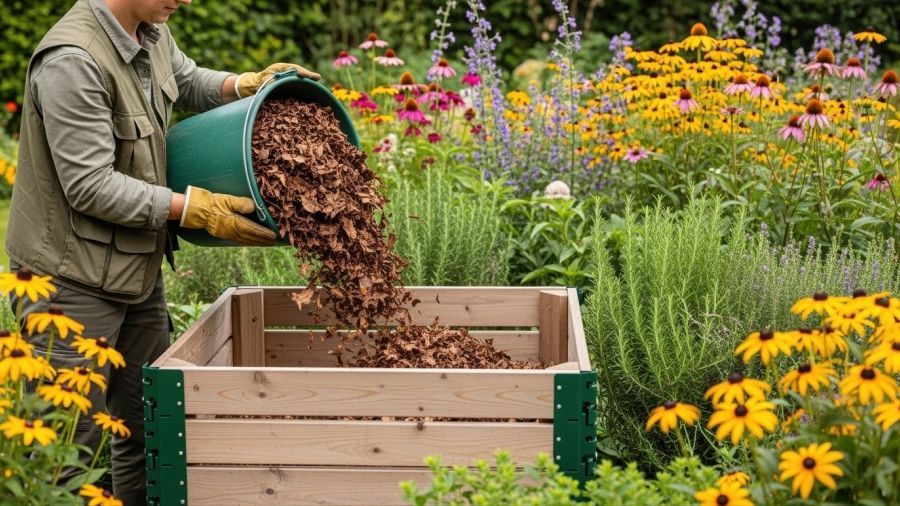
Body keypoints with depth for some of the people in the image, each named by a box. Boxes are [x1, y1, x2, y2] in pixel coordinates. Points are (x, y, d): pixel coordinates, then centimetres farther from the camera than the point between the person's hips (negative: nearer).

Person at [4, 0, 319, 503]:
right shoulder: (72, 61, -23)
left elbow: (187, 81, 27)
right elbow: (90, 186, -24)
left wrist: (247, 83, 7)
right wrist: (194, 208, -22)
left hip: (140, 269, 9)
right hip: (74, 283, -9)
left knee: (149, 430, 14)